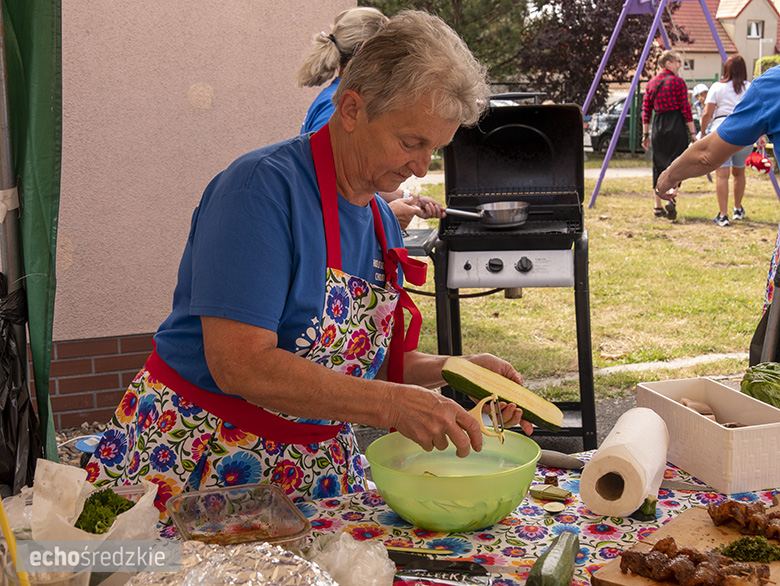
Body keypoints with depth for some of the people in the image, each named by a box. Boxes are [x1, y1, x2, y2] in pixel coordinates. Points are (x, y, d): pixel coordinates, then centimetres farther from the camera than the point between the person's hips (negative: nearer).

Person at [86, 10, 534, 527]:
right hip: (191, 458, -6)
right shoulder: (263, 187, -17)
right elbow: (240, 365, -26)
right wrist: (392, 404, -26)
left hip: (317, 464, 6)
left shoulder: (382, 218, 7)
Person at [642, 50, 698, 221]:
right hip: (676, 126, -5)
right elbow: (685, 109, -7)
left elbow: (646, 111, 10)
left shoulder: (651, 83, 11)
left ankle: (658, 207, 10)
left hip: (658, 127, 5)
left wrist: (645, 134, 14)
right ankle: (671, 198, -16)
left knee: (658, 166, 9)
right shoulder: (677, 82, -4)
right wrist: (693, 132, -4)